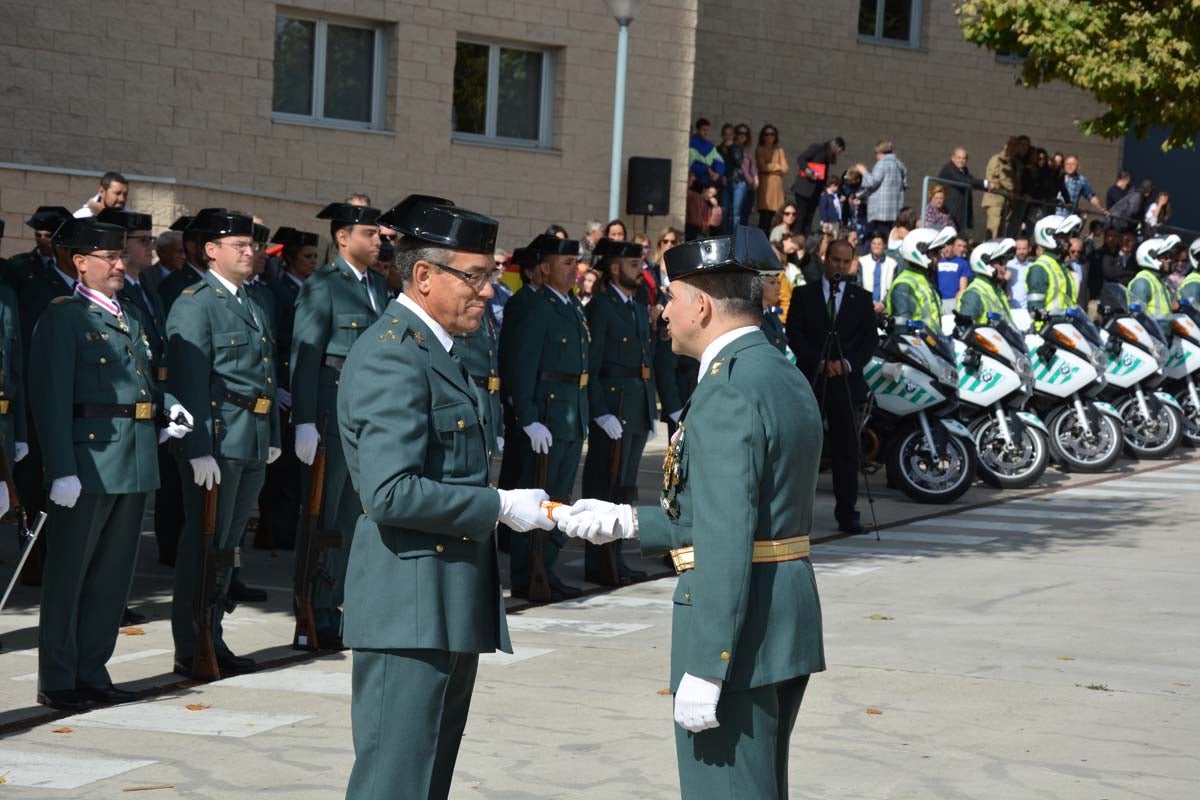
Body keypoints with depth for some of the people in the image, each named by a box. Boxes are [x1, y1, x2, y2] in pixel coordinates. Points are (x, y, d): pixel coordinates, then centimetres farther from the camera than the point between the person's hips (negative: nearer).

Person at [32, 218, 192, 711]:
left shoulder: (129, 322, 18)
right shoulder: (64, 317, -6)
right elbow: (51, 398, -13)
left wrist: (167, 411, 4)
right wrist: (61, 469, -20)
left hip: (136, 463, 8)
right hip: (89, 460, -8)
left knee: (114, 573, 12)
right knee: (68, 573, 1)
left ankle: (91, 674, 22)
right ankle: (57, 681, 9)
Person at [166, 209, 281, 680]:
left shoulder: (253, 306, 18)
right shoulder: (194, 305, -9)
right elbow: (189, 382, -15)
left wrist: (273, 437, 18)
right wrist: (199, 450, -20)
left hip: (254, 443, 8)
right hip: (217, 441, -8)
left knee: (227, 544, 13)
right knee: (205, 545, -3)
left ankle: (212, 642, 21)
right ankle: (191, 653, 3)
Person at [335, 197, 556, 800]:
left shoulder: (435, 349, 17)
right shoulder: (391, 356, -16)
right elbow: (391, 493, -25)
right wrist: (500, 507, -18)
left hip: (449, 606, 11)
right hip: (410, 609, -10)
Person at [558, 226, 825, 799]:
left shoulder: (727, 393, -18)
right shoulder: (785, 377, 13)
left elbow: (726, 542, -24)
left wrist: (704, 671, -23)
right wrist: (627, 522, 13)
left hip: (739, 635, -10)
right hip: (789, 622, 10)